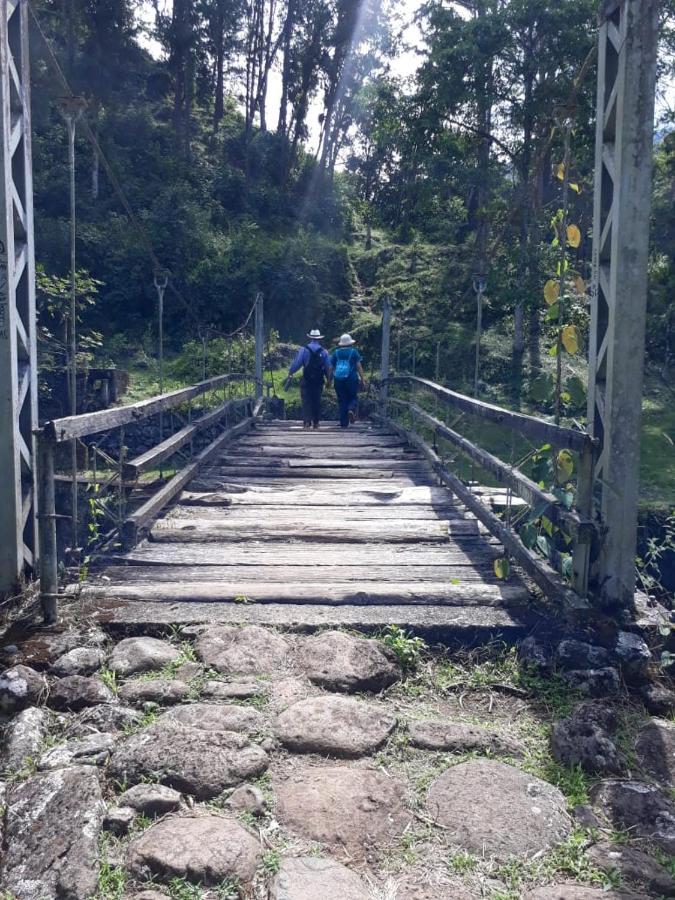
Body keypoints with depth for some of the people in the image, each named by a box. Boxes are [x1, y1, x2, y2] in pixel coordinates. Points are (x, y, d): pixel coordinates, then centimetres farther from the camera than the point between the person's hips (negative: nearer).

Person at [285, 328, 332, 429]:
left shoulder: (303, 350, -3)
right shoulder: (324, 352, 3)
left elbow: (296, 363, -6)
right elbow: (328, 368, 6)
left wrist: (290, 374, 3)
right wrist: (328, 379, 17)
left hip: (306, 380, -2)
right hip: (319, 380, 2)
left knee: (306, 400, 1)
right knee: (317, 401, 9)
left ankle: (307, 420, -12)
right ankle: (315, 423, 10)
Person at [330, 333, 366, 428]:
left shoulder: (336, 352, 8)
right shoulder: (354, 352, 1)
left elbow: (331, 367, 6)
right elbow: (359, 366, -3)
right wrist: (362, 379, -2)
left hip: (338, 380, 2)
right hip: (351, 379, -2)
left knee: (342, 400, 7)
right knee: (353, 397, 12)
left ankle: (344, 423, 4)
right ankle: (351, 410, -21)